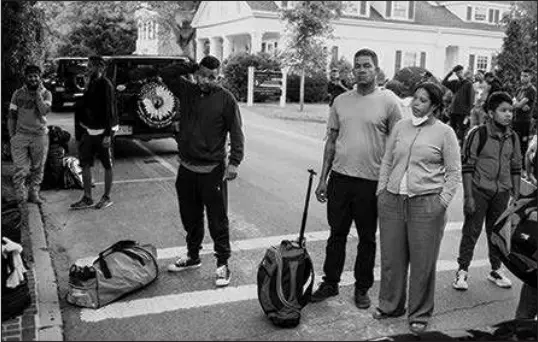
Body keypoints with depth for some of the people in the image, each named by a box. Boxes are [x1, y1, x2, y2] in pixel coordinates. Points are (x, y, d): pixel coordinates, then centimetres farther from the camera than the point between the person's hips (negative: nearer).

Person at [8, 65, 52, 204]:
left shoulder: (46, 93, 4)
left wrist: (38, 93, -11)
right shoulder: (18, 93, 6)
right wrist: (12, 135, 3)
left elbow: (44, 110, -14)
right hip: (21, 135, 0)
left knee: (37, 168, 6)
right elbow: (12, 116, 9)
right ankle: (20, 195, 7)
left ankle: (34, 194, 18)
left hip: (40, 135, 0)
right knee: (20, 169, -5)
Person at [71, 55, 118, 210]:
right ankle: (87, 198, 18)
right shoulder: (91, 83, 10)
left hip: (102, 131, -8)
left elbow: (110, 111, -18)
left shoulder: (106, 85, -15)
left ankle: (107, 198, 17)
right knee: (85, 164, 8)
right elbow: (82, 108, 16)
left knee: (107, 166, 5)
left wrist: (108, 134, -21)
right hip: (89, 130, 8)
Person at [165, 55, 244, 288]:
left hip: (212, 170, -4)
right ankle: (192, 256, 35)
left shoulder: (225, 99, -6)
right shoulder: (186, 90, 5)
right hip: (186, 168, 5)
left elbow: (236, 133, -7)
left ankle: (223, 264, 15)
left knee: (217, 220, 2)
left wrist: (234, 161, -17)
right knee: (190, 217, 17)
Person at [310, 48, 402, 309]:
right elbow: (331, 141, 11)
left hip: (371, 181, -3)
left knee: (367, 239, 11)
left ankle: (362, 288, 27)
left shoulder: (389, 101, -4)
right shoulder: (341, 101, 7)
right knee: (336, 234, 13)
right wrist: (323, 178, 8)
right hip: (339, 177, 3)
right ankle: (330, 282, 28)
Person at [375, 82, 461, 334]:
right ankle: (390, 306, 30)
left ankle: (419, 314, 21)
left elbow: (454, 172, 1)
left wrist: (442, 202, -7)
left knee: (423, 263, 5)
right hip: (392, 200, 4)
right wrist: (381, 191, 9)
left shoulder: (444, 132, -1)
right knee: (391, 258, 11)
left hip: (426, 204, -3)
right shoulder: (400, 127, 10)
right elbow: (387, 161, 16)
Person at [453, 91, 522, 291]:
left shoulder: (512, 138, 5)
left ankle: (496, 270, 28)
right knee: (471, 231, 1)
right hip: (479, 190, -4)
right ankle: (462, 271, 13)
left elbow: (515, 168, 12)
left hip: (502, 193, 4)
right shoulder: (477, 134, -11)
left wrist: (516, 196, 9)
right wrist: (468, 196, -13)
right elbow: (467, 167, -10)